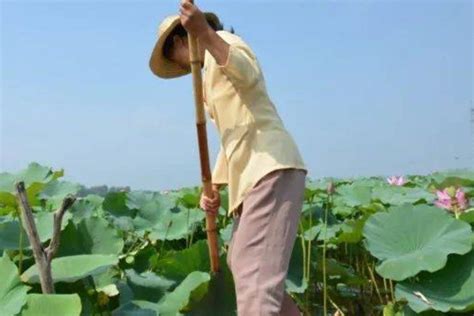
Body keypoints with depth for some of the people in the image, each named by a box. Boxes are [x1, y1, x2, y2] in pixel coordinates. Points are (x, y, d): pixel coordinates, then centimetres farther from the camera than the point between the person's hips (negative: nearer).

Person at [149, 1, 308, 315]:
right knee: (241, 263, 19)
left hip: (270, 167, -10)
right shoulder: (212, 74, 30)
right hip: (251, 172, 10)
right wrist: (215, 187, 12)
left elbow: (248, 74, -23)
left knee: (255, 273, -17)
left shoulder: (223, 39, 3)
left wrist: (204, 33, -38)